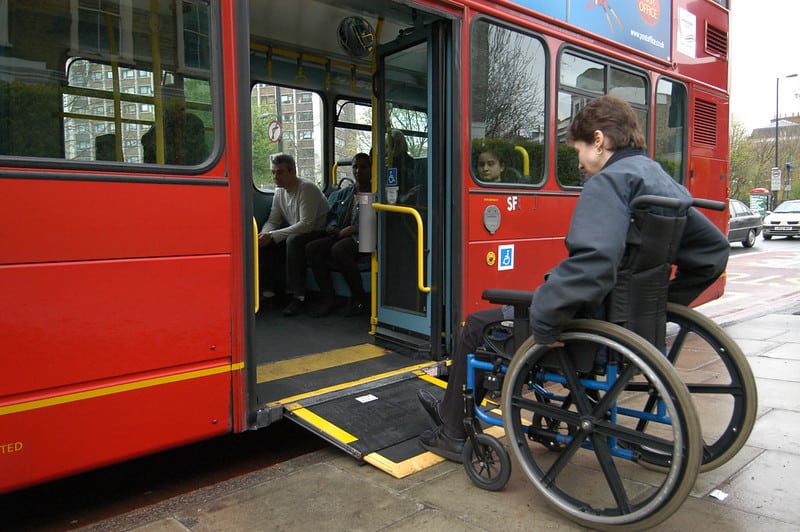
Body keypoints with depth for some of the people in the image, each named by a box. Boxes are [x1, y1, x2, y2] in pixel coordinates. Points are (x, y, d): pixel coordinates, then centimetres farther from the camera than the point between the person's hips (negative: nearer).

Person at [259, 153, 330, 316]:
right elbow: (273, 220, 8)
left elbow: (306, 225, -28)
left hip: (319, 234, -8)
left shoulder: (307, 189, -20)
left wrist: (273, 236, -30)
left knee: (293, 240, -36)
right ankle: (269, 291, -6)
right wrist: (263, 234, -17)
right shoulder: (279, 191, 6)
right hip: (295, 232, 8)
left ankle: (298, 296, -31)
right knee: (263, 241, -11)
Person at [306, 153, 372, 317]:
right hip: (340, 236, 6)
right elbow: (330, 216, 20)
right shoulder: (342, 194, 24)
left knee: (338, 249, -36)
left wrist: (353, 229, -17)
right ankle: (328, 297, -15)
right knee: (312, 248, -19)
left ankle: (359, 298, -20)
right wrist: (334, 229, -2)